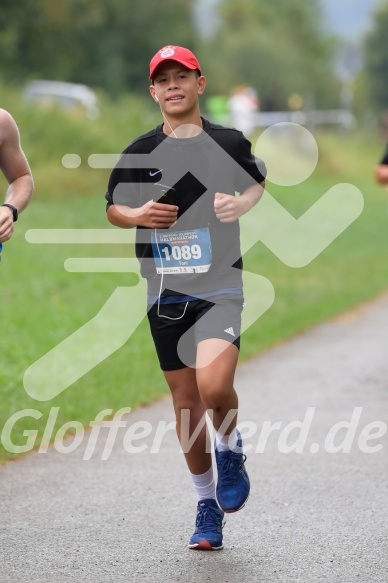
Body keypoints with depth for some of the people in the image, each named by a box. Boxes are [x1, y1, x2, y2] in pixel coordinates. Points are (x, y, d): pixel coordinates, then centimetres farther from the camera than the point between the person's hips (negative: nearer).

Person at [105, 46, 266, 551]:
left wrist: (241, 204, -1)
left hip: (219, 286, -3)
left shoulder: (230, 144, 2)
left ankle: (231, 450, 10)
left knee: (214, 386, -23)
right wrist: (137, 215, -6)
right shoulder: (141, 152, 5)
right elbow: (112, 208, 16)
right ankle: (207, 506, 22)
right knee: (186, 400, 7)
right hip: (165, 291, 3)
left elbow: (258, 183, 21)